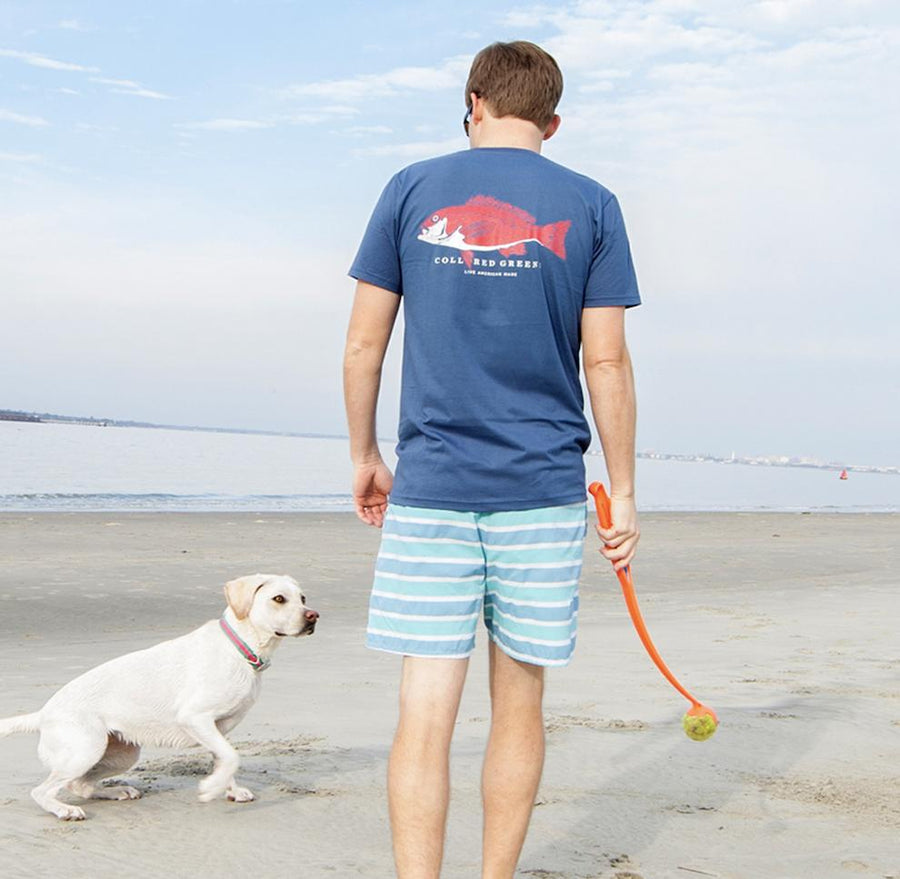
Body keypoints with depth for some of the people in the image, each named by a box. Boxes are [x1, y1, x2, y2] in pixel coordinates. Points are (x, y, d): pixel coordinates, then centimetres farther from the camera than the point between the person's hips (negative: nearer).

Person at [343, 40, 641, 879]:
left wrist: (364, 455, 16)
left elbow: (363, 343, 4)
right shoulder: (589, 206, 4)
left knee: (425, 711, -1)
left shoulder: (411, 191, 5)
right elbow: (606, 362, 0)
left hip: (430, 487, 0)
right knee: (518, 706, 12)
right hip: (543, 490, 1)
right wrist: (623, 493, 7)